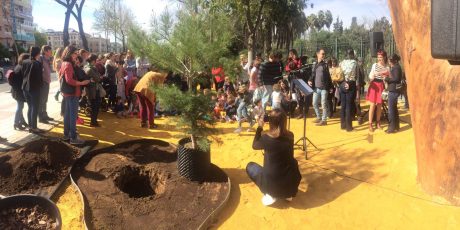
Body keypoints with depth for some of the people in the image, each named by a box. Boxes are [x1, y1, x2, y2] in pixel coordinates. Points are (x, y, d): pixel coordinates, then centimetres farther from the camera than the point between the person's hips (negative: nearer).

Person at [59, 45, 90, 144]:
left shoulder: (65, 63, 12)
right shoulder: (69, 64, -17)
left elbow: (60, 74, 22)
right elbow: (70, 80, -25)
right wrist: (82, 83, -21)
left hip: (67, 92, 10)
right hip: (72, 93, -10)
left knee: (67, 114, 16)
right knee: (73, 115, -6)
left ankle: (66, 134, 25)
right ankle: (73, 138, -2)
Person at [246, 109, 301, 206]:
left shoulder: (266, 138, -15)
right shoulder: (290, 136, -3)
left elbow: (254, 146, 7)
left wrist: (260, 127, 9)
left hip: (272, 184, -4)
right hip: (292, 183, 4)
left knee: (250, 166, 21)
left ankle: (269, 194, 6)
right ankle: (288, 193, 20)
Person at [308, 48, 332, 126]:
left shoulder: (325, 64, 0)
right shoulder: (314, 64, 9)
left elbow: (328, 76, 1)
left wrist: (331, 86, -1)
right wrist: (310, 80, -7)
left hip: (324, 87, -4)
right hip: (316, 87, 4)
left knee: (324, 104, -2)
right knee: (315, 103, 8)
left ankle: (324, 120, 7)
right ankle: (319, 117, 25)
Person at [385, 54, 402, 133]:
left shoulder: (396, 67, -13)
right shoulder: (396, 67, 16)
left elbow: (396, 78, -23)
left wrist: (387, 78, -14)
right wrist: (388, 77, 5)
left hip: (393, 90, -11)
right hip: (394, 90, 11)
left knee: (391, 109, -7)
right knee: (394, 108, 16)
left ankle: (392, 128, -3)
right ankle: (396, 126, 24)